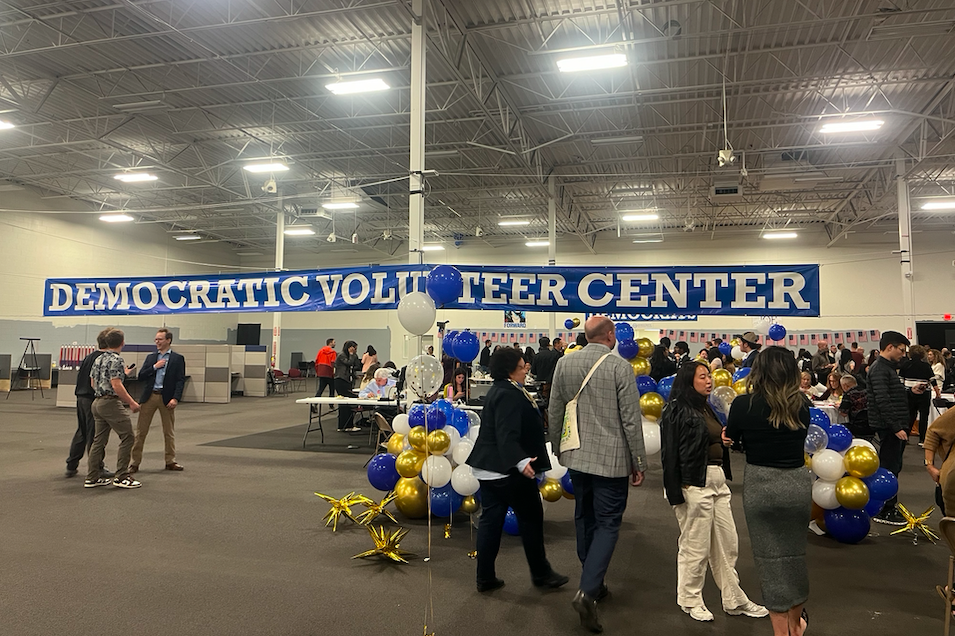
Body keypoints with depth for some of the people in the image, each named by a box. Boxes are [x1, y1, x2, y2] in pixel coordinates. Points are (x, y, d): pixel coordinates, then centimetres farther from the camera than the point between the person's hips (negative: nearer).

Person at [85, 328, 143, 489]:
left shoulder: (98, 360, 13)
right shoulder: (116, 360, -15)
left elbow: (93, 383, 19)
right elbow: (116, 385, -21)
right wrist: (132, 403, -14)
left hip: (98, 402, 9)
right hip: (111, 403, -9)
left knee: (99, 440, 13)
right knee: (127, 437, -3)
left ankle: (92, 477, 16)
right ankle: (121, 476, -3)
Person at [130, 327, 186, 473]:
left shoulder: (178, 359, 2)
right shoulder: (150, 357, 13)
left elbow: (180, 380, -4)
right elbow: (141, 377, 7)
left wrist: (175, 398, -15)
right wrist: (154, 367, -7)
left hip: (166, 398, -2)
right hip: (149, 396, 3)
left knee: (169, 431, 6)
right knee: (141, 431, 2)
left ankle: (170, 461, 16)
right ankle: (134, 462, 8)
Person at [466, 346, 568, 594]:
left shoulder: (498, 390, 13)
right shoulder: (510, 395, -20)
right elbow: (507, 435, -30)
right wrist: (521, 461, -40)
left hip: (487, 468, 10)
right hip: (508, 469, -10)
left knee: (490, 520, 11)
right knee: (531, 518, 6)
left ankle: (485, 577, 17)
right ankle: (540, 573, 21)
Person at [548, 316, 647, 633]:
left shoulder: (564, 364, 0)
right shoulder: (620, 366, -13)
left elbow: (555, 413, 6)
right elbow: (631, 419, -11)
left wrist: (558, 449, 20)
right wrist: (639, 462, -1)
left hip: (576, 456, 5)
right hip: (612, 459, -5)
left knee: (585, 519, 19)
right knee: (608, 523, 4)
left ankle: (593, 583, 33)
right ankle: (587, 590, -8)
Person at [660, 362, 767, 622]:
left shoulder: (708, 409, 14)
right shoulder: (678, 411, -11)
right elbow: (670, 454, -14)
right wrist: (676, 492, -17)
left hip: (718, 480, 8)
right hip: (695, 483, -8)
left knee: (728, 543, 14)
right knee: (695, 546, 3)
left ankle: (734, 600, 27)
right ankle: (690, 601, 21)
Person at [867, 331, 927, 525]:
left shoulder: (888, 367, 18)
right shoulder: (879, 369, -15)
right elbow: (883, 401, -22)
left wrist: (910, 391, 12)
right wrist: (896, 428, -23)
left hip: (897, 426, 10)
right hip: (889, 427, -10)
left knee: (893, 468, 15)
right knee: (889, 469, -5)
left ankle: (889, 507, 24)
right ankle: (884, 511, 1)